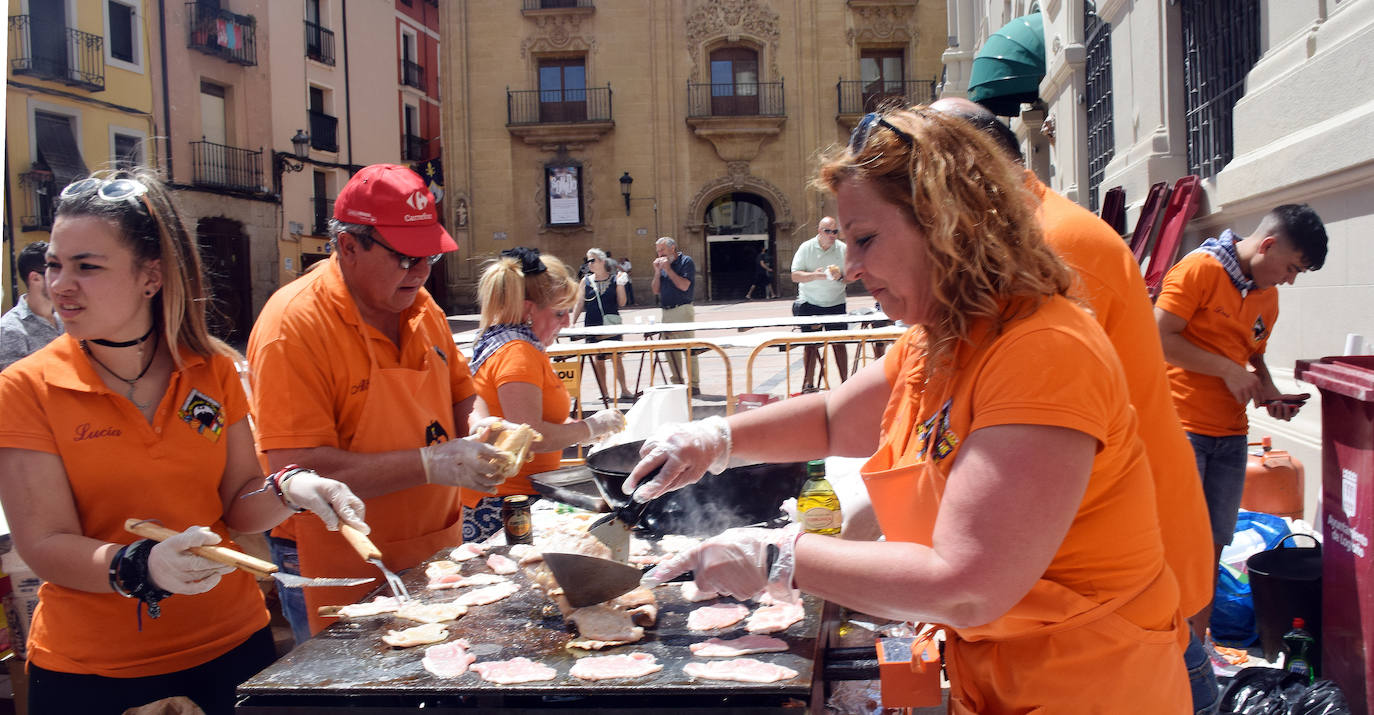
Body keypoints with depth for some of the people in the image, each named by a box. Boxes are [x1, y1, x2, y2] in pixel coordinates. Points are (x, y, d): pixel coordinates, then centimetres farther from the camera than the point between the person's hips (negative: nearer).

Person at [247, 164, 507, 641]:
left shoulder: (419, 305, 4)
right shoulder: (294, 324, -18)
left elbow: (461, 395, 17)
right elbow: (297, 471, -24)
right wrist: (430, 465, -27)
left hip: (433, 558, 6)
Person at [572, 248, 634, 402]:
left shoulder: (615, 278, 2)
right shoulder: (586, 281, 6)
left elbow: (621, 303, 1)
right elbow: (579, 304, 10)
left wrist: (620, 285, -10)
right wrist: (572, 323, 2)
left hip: (612, 325, -2)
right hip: (593, 326, 2)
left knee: (615, 356, -5)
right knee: (599, 359, 5)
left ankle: (624, 390, 5)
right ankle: (604, 393, 14)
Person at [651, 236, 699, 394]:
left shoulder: (686, 261, -4)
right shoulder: (662, 264, 16)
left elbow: (684, 285, -15)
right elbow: (656, 290, 13)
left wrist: (668, 269, -12)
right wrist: (657, 271, 1)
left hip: (682, 310, -7)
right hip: (666, 313, 7)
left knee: (688, 349, -7)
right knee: (670, 351, 8)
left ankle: (694, 385, -4)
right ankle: (677, 383, 15)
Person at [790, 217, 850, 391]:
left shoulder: (843, 249, 1)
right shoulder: (806, 248, -3)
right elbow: (795, 276, -7)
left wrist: (841, 276, -18)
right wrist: (814, 275, -23)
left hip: (836, 303, 1)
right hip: (810, 303, -1)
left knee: (839, 343, 3)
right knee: (810, 344, 2)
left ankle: (845, 381, 9)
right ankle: (808, 383, 8)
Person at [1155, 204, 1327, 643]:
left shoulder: (1268, 296, 16)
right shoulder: (1200, 268, -9)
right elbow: (1160, 338, -16)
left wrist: (1269, 392, 8)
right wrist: (1227, 370, -14)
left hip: (1230, 434, 7)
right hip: (1182, 426, -7)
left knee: (1213, 544, 8)